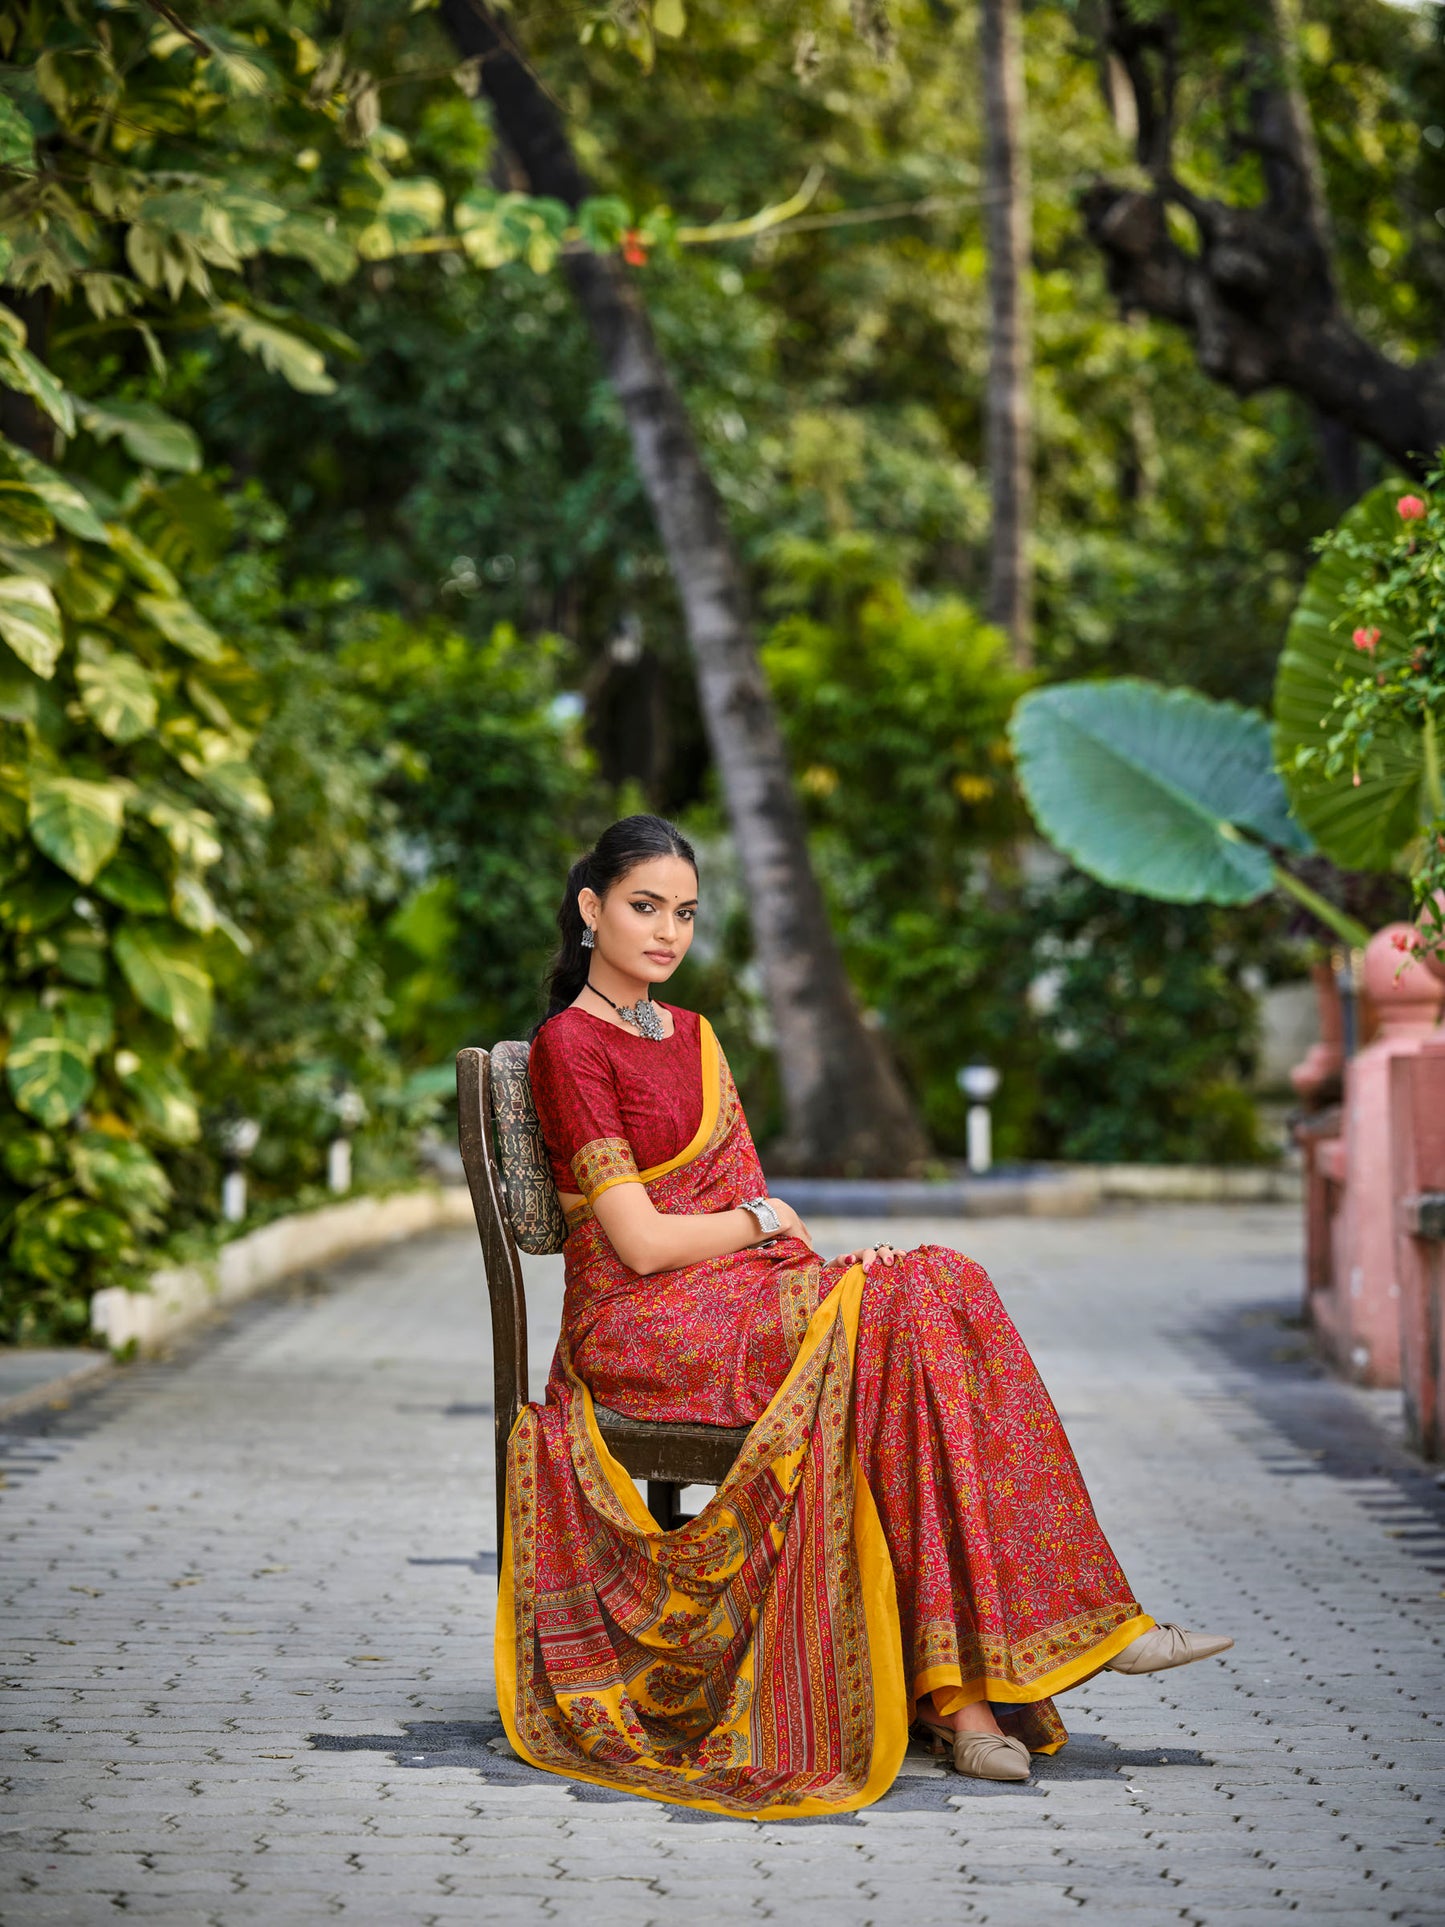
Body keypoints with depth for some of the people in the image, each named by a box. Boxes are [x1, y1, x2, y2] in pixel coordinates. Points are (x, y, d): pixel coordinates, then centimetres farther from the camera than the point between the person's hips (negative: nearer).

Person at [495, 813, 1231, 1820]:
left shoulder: (693, 1036, 21)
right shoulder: (569, 1047, -5)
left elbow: (751, 1212, 16)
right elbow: (641, 1241, -13)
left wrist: (833, 1257, -4)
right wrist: (760, 1220, 2)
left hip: (746, 1295, 7)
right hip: (643, 1324, -7)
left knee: (938, 1285, -21)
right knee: (910, 1315, -26)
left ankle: (955, 1685, -29)